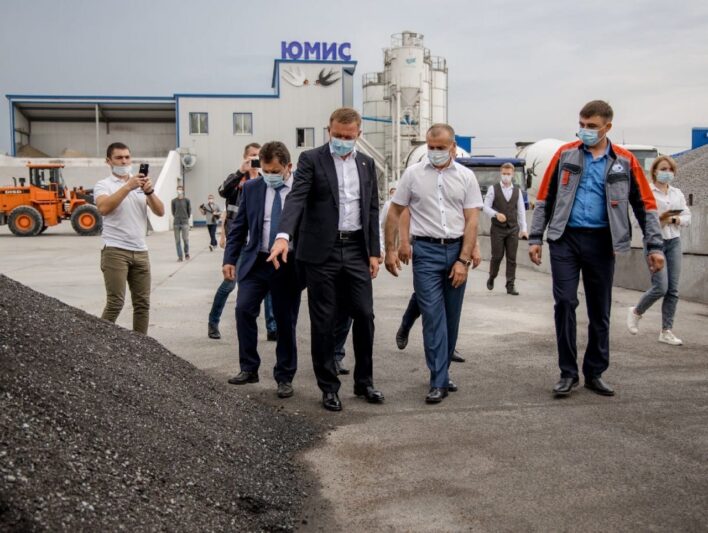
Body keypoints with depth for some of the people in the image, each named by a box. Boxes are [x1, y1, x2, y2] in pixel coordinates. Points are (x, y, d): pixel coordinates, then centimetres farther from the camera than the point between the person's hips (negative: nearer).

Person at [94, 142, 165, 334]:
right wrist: (127, 187, -24)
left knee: (142, 303, 6)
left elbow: (160, 212, 3)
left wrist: (150, 192, -15)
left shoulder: (141, 185, 14)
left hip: (140, 252, 5)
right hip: (115, 251, -5)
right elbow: (103, 208, -20)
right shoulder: (103, 185, 1)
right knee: (115, 303, -10)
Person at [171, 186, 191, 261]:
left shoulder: (187, 200, 3)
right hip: (176, 223, 1)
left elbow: (189, 211, 9)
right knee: (177, 240, 1)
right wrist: (176, 218, 10)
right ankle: (180, 256, 7)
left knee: (185, 239, -5)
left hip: (185, 223, -1)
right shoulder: (174, 201, 5)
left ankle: (186, 253, 19)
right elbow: (173, 211, 13)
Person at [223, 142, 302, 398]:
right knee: (244, 309, -10)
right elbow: (238, 226, 9)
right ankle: (249, 368, 6)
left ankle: (284, 377, 18)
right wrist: (230, 259, 2)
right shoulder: (251, 188, 6)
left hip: (289, 264, -2)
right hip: (256, 261, 3)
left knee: (286, 321, 4)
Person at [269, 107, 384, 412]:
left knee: (364, 315, 6)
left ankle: (364, 382, 22)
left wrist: (374, 252, 7)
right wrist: (284, 235, -31)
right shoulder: (311, 160, -3)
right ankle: (329, 387, 15)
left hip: (356, 249, 4)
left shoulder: (366, 164, 11)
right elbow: (296, 198, -16)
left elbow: (372, 209, 13)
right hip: (322, 250, -4)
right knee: (323, 321, 3)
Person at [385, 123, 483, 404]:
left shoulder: (466, 177, 3)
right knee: (433, 316, -6)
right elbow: (394, 212, 7)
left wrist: (464, 260, -8)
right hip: (426, 250, -2)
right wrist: (390, 249, 0)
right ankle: (439, 382, -2)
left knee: (451, 317, 9)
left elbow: (472, 221, 0)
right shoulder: (413, 174, 2)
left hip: (457, 250, 2)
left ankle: (442, 372, 25)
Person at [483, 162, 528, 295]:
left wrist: (523, 228, -1)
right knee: (497, 256, 2)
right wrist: (496, 214, -23)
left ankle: (510, 285, 5)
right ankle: (491, 278, 27)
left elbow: (521, 210, 6)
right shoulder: (493, 189, 0)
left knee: (512, 258, 1)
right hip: (497, 229, -2)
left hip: (513, 229, 2)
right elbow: (486, 207, -4)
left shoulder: (517, 190, 8)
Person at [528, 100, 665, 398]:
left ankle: (595, 373, 22)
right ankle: (568, 373, 6)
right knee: (564, 302, -5)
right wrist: (535, 238, 2)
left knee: (600, 310, 8)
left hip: (601, 243, 1)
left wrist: (654, 246, 0)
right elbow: (544, 199, 7)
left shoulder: (625, 161, 3)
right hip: (565, 239, -1)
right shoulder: (565, 154, 3)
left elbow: (645, 205, 6)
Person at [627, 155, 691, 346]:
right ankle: (636, 312, 16)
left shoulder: (677, 193, 13)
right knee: (660, 287, -12)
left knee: (673, 289, 1)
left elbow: (687, 217, 11)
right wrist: (659, 218, -23)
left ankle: (666, 331, 9)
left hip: (674, 242, 5)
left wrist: (674, 219, -8)